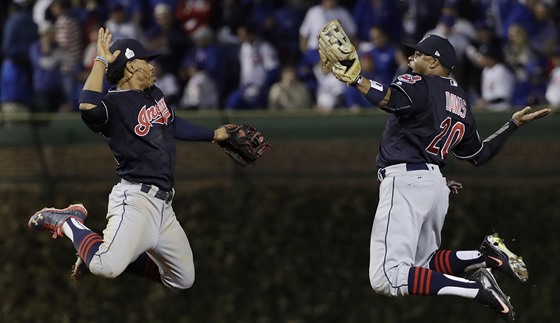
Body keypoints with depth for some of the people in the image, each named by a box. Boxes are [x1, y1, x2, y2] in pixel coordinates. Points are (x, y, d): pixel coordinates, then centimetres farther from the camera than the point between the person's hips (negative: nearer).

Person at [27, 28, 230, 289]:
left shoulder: (154, 94, 16)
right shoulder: (114, 104, -12)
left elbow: (174, 125, 35)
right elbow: (88, 108, -35)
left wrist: (212, 135, 40)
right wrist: (101, 62, -25)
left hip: (163, 206, 9)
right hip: (135, 199, -9)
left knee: (183, 280, 14)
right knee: (106, 268, -33)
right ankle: (68, 222, -4)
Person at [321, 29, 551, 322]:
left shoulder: (419, 84, -3)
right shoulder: (461, 103, 20)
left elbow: (391, 100, -26)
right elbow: (479, 156, 26)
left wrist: (350, 77, -36)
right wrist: (514, 124, 38)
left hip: (406, 180, -9)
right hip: (436, 185, 9)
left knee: (387, 278, -18)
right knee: (423, 264, 24)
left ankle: (478, 289, -28)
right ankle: (488, 256, 0)